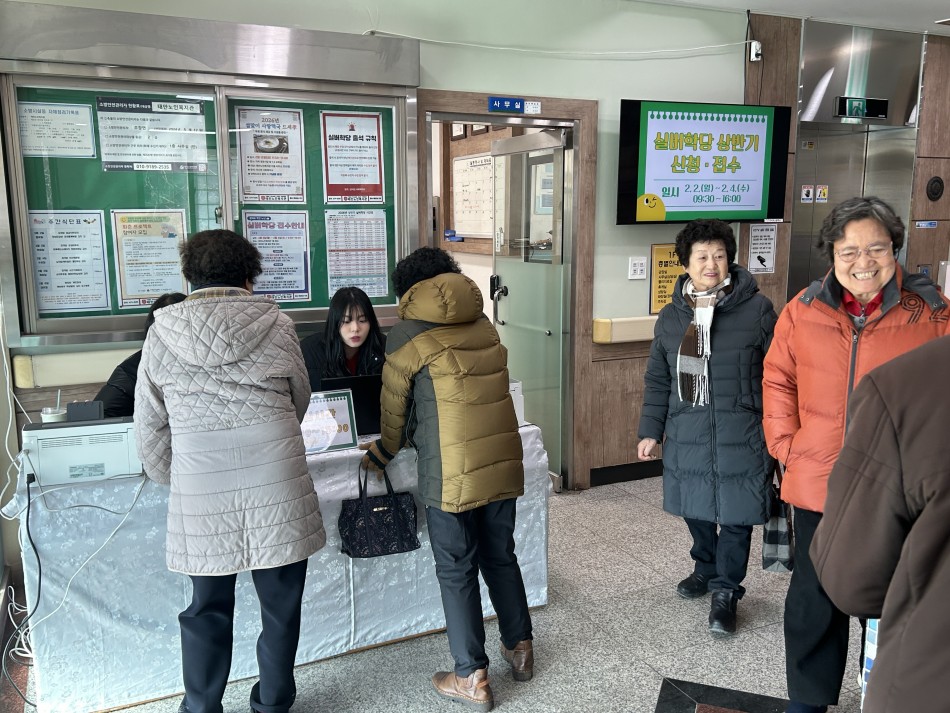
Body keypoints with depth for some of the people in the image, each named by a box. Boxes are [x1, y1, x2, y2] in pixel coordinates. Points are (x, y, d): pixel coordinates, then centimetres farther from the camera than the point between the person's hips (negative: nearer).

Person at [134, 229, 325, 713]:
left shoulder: (162, 332, 2)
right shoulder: (275, 324, -1)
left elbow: (149, 428, 5)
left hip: (201, 495, 1)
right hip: (277, 488, -1)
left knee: (208, 609, 16)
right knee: (281, 605, 15)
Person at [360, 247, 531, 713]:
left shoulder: (407, 336, -3)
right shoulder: (483, 325, 11)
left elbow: (394, 408, 4)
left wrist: (383, 455, 24)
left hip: (452, 472, -5)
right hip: (504, 462, 6)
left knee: (457, 572, 8)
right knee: (500, 556, 21)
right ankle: (520, 647, 34)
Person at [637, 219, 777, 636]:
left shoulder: (756, 309, -6)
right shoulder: (671, 316, 6)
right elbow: (658, 380, 11)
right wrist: (650, 431, 8)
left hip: (741, 435, -3)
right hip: (687, 434, 4)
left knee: (735, 515, 3)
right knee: (695, 508, 15)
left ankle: (725, 592, 21)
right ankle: (706, 567, 41)